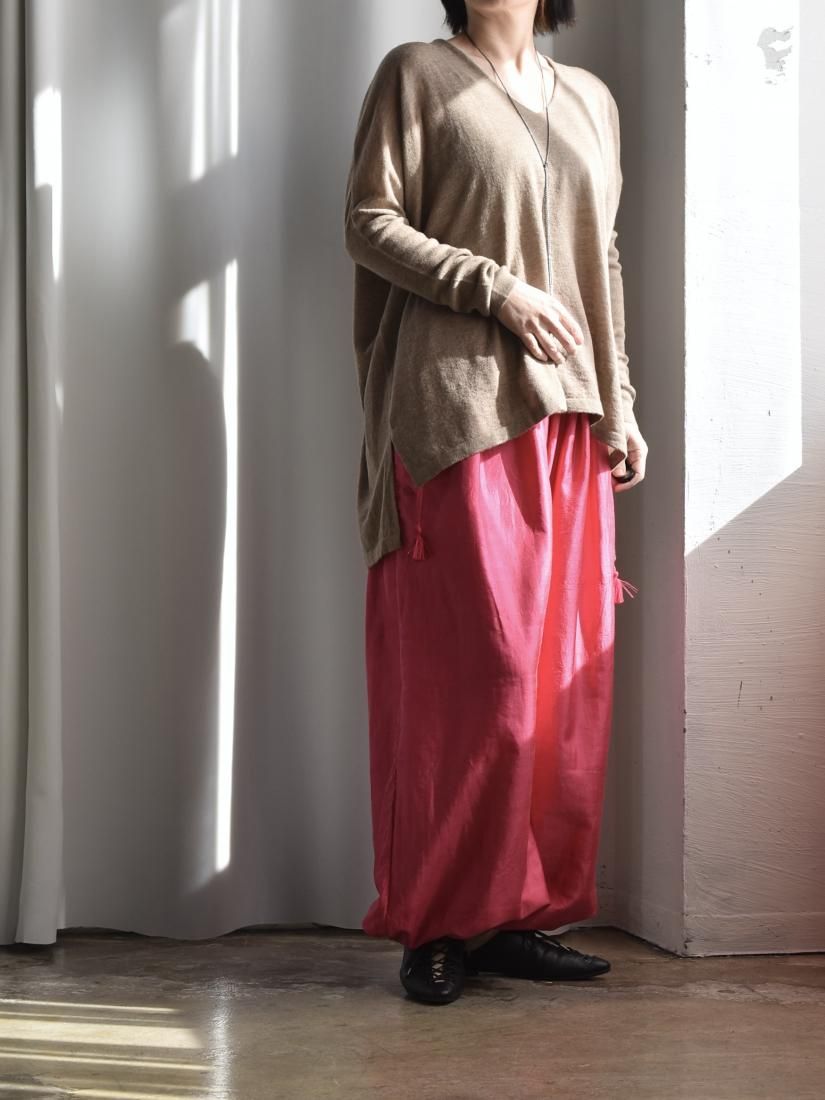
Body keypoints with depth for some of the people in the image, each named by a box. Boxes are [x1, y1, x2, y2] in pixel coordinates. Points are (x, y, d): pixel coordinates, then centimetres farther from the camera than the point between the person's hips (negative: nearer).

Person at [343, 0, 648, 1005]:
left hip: (568, 415, 6)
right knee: (480, 668, -11)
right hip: (461, 405, -5)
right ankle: (443, 923, 1)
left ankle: (520, 916, 10)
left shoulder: (589, 100, 21)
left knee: (566, 671, 1)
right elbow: (369, 221, -2)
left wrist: (621, 405, 14)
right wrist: (498, 290, -13)